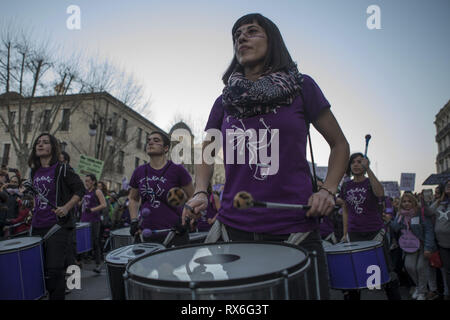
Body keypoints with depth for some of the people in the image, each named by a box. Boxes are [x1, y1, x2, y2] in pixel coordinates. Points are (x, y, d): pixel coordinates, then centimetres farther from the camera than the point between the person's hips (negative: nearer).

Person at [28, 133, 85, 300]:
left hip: (57, 225, -6)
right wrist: (34, 212, 19)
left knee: (54, 270, -6)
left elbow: (80, 190, -8)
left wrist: (66, 207, -19)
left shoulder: (62, 170, -6)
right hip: (37, 226, 7)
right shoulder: (35, 171, 13)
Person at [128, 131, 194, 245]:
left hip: (174, 234, -3)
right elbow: (133, 198, 21)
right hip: (146, 233, 4)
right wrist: (134, 221, 9)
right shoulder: (139, 171, 7)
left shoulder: (177, 170, -4)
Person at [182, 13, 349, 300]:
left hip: (294, 228, -2)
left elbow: (340, 144, 7)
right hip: (233, 228, 3)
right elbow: (207, 154, 17)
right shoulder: (224, 102, 10)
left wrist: (328, 190, -8)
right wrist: (200, 193, -1)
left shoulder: (301, 87, 3)